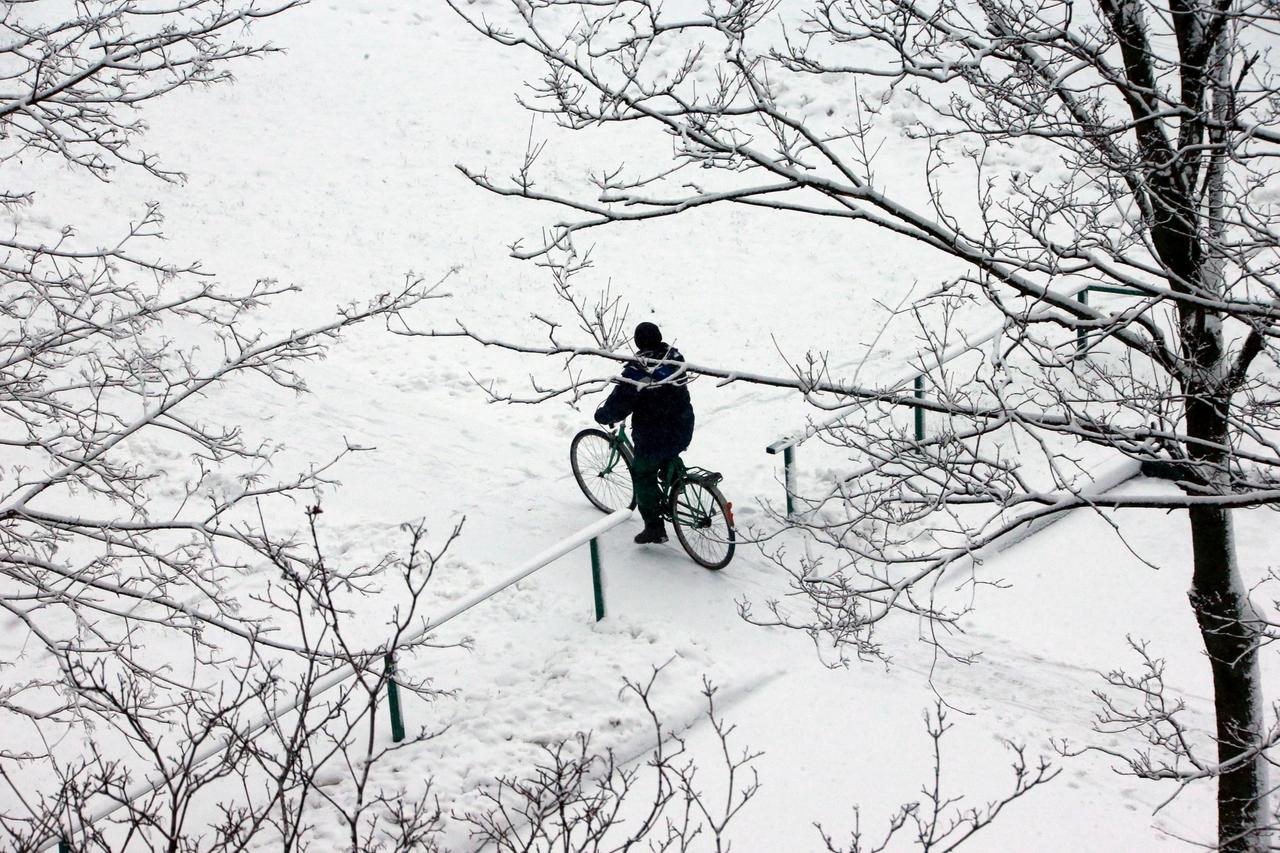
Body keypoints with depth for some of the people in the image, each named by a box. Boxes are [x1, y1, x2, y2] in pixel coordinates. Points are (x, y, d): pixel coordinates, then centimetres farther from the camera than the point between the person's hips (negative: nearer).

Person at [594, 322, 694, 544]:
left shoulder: (636, 372, -23)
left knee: (643, 477, 12)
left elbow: (618, 407, -20)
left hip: (653, 440, -6)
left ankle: (654, 528, 15)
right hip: (683, 432, 6)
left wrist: (601, 415, 3)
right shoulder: (675, 357, -4)